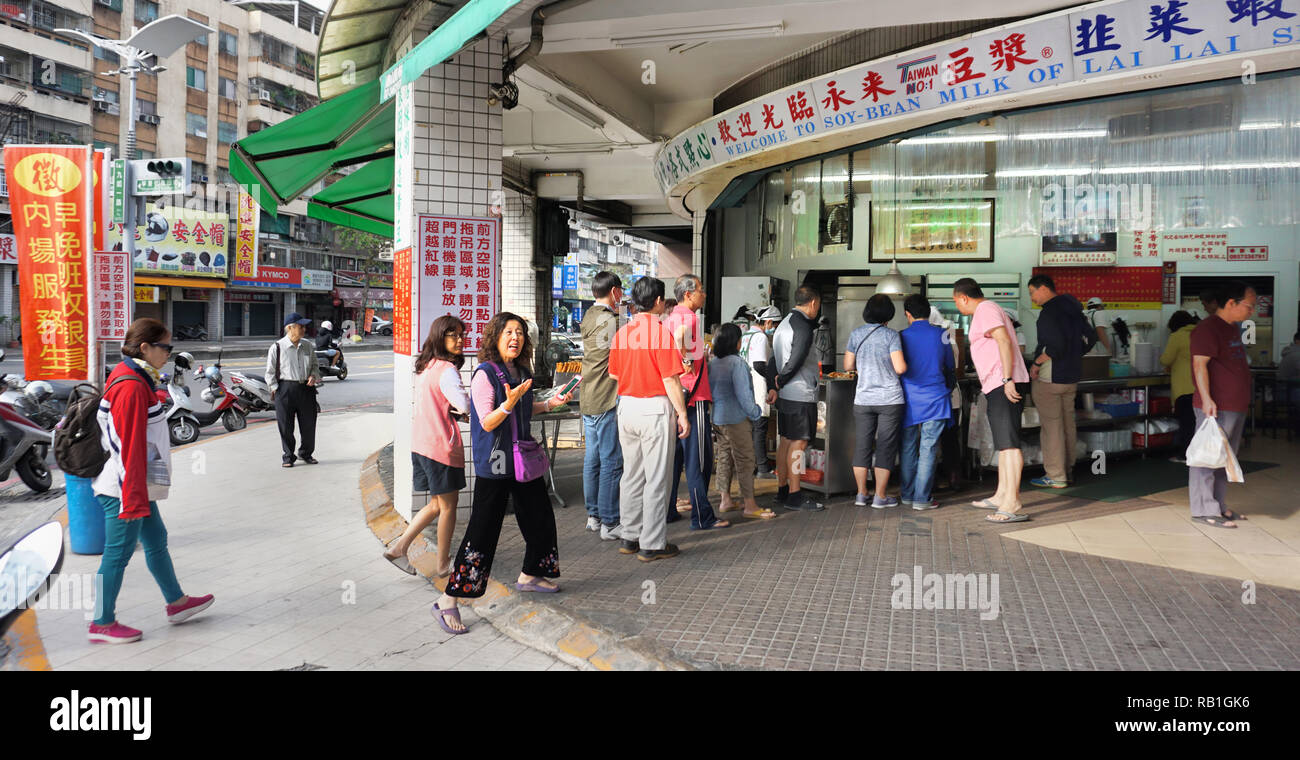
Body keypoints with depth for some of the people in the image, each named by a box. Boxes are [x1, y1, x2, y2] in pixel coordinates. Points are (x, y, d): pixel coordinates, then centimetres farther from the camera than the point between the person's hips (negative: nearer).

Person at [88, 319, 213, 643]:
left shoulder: (131, 379, 11)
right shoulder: (132, 387, -21)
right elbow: (132, 448, -23)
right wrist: (134, 499, -22)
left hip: (136, 486, 10)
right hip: (125, 489, -10)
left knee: (156, 540, 19)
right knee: (118, 553, 1)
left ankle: (176, 602, 32)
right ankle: (102, 624, 14)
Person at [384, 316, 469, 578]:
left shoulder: (426, 367, 12)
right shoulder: (447, 369, -17)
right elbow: (465, 405, -27)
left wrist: (456, 411, 5)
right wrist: (462, 409, -4)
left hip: (422, 444, 9)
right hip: (441, 445, -9)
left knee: (438, 503, 19)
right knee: (448, 505, 6)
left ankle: (399, 547, 16)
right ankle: (443, 564, 17)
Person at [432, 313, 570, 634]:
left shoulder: (522, 371, 9)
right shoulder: (485, 374, -14)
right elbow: (488, 422, -17)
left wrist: (550, 403, 11)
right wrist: (509, 403, -32)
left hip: (523, 457, 8)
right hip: (494, 463, -8)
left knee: (540, 516, 17)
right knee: (482, 529, -8)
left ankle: (530, 575, 39)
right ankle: (448, 601, -1)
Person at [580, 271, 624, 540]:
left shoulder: (588, 317, 13)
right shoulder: (610, 320, -14)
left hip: (588, 401, 9)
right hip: (607, 401, -9)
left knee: (592, 459, 14)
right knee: (611, 462, -4)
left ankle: (593, 515, 23)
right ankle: (609, 523, -1)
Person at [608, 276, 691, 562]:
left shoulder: (622, 332, 6)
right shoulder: (660, 331, -12)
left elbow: (614, 374, 12)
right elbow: (670, 380, -14)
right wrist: (682, 415, -7)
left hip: (627, 407, 7)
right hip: (655, 409, -6)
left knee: (631, 475, 14)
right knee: (656, 479, 1)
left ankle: (630, 538, 22)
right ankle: (652, 544, 6)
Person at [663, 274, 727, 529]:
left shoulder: (669, 319, 13)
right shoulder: (690, 317, -13)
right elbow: (680, 334, -36)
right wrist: (687, 363, -24)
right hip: (693, 396, -9)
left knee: (675, 454, 15)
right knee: (699, 457, -4)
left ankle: (667, 510, 20)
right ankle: (702, 516, 0)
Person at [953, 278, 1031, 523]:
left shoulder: (985, 310, -8)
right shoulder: (988, 310, 24)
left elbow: (1004, 341, -20)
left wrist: (1007, 380, -24)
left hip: (1004, 386, -11)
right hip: (999, 386, 11)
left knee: (1009, 443, -14)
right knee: (1003, 443, 15)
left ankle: (1012, 505, -17)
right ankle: (1001, 496, 23)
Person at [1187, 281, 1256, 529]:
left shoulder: (1233, 328, 17)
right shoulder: (1208, 328, -14)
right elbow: (1200, 364, -22)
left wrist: (1244, 400, 27)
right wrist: (1206, 399, -30)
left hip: (1236, 406, 10)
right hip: (1216, 407, -10)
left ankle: (1219, 506, 23)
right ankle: (1204, 510, -4)